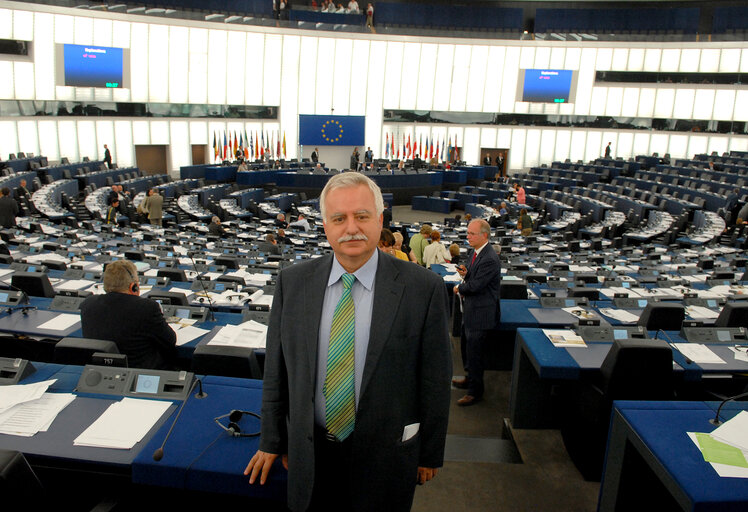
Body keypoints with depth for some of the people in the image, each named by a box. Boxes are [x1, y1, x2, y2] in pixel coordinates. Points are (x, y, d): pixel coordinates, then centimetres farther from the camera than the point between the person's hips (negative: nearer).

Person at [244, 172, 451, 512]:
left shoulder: (423, 289, -14)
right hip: (308, 452, 2)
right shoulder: (292, 282, -5)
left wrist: (430, 454, 0)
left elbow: (435, 379, -7)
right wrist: (272, 442, 7)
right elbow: (276, 370, 2)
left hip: (384, 457, -2)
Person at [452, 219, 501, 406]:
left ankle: (475, 390, 16)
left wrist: (459, 288, -6)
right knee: (466, 347, 23)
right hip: (470, 309, 10)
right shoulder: (473, 252, 6)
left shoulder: (490, 260, -24)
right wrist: (465, 273, -7)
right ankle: (471, 378, 42)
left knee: (474, 351, 0)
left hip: (481, 313, -10)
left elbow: (475, 285, -25)